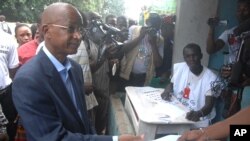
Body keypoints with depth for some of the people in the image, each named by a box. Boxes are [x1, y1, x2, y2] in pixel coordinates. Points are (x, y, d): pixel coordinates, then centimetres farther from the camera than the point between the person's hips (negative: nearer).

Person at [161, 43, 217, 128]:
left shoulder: (211, 78, -14)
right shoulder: (178, 67, 0)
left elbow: (209, 106, -17)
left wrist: (199, 114, -39)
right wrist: (167, 90, -7)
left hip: (198, 120, -4)